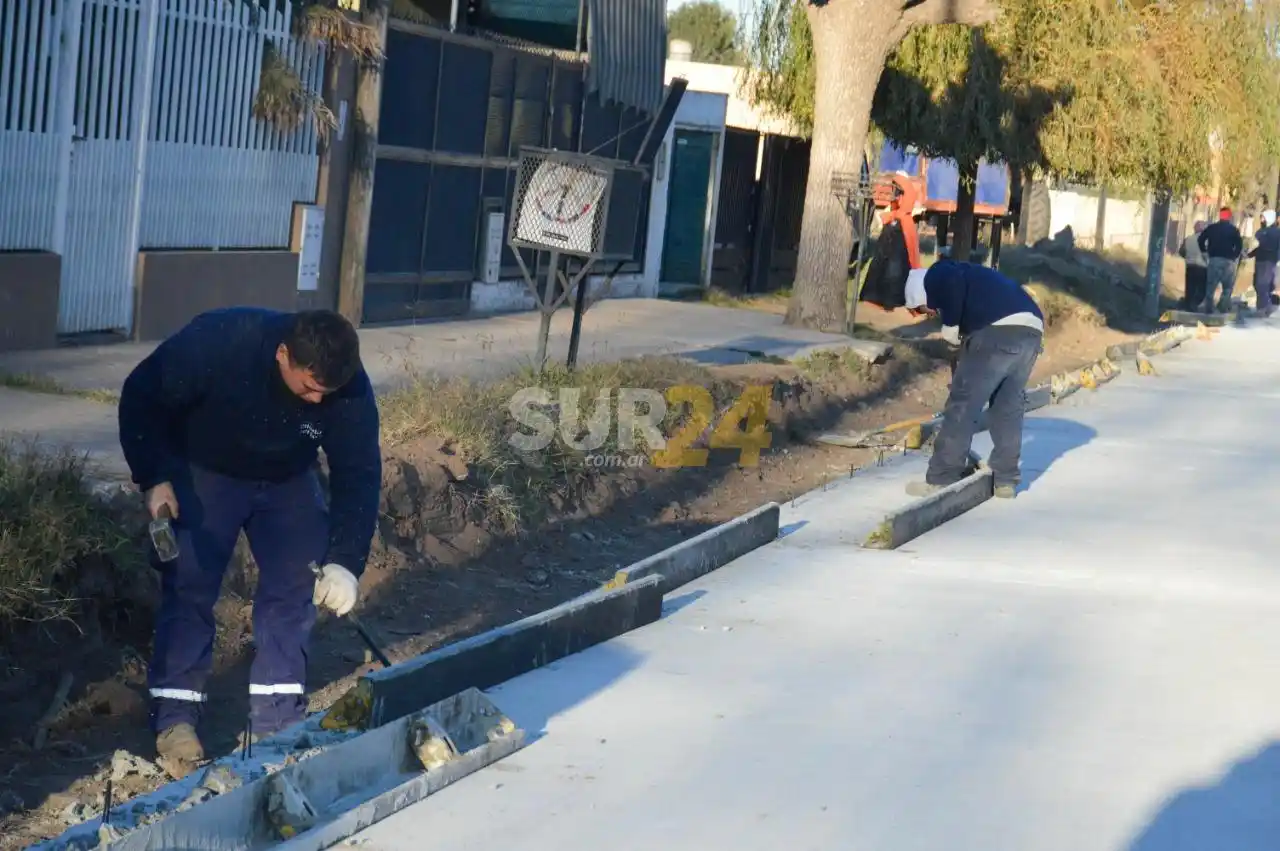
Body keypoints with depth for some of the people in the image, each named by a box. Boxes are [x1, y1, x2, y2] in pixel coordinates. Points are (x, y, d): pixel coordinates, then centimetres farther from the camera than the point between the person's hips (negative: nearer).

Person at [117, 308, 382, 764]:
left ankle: (277, 719, 3)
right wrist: (154, 478, -29)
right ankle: (174, 717, -2)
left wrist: (345, 562, -30)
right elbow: (141, 397, -24)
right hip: (203, 473, -3)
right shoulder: (218, 341, -37)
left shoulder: (350, 388, -28)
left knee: (296, 587, -5)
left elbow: (359, 475, -20)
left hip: (287, 481, 3)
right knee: (189, 586, -9)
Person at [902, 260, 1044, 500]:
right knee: (1009, 407, 19)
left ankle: (941, 479, 2)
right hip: (1031, 331, 9)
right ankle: (1006, 479, 22)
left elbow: (953, 284, -14)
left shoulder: (936, 276, 13)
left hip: (999, 331, -8)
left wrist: (950, 328, -1)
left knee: (962, 405, 0)